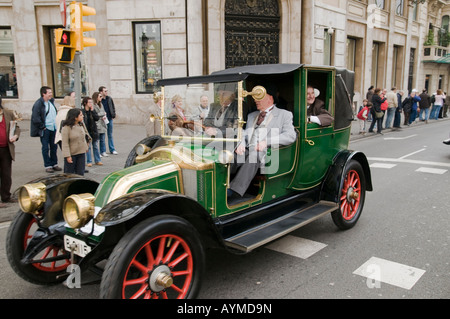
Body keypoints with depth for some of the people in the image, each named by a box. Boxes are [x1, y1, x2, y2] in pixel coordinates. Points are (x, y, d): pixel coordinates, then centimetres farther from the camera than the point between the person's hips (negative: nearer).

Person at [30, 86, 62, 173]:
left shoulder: (51, 101, 12)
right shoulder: (38, 104, -12)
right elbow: (36, 118, -15)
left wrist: (57, 125, 15)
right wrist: (42, 127, -13)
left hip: (53, 128, 7)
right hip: (45, 130, -7)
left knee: (54, 147, 12)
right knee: (46, 148, 1)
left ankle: (54, 164, 22)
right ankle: (47, 166, 8)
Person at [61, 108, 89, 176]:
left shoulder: (81, 125, 4)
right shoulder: (66, 128, -16)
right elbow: (65, 143, -16)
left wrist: (86, 147, 15)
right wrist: (67, 156, -19)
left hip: (81, 153, 6)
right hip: (71, 154, -6)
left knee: (80, 173, 10)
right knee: (69, 173, 6)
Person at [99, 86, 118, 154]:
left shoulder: (109, 99, 7)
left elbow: (113, 107, 17)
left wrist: (113, 115, 8)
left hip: (110, 119, 5)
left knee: (110, 135, 13)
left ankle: (112, 149, 19)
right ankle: (103, 151, 9)